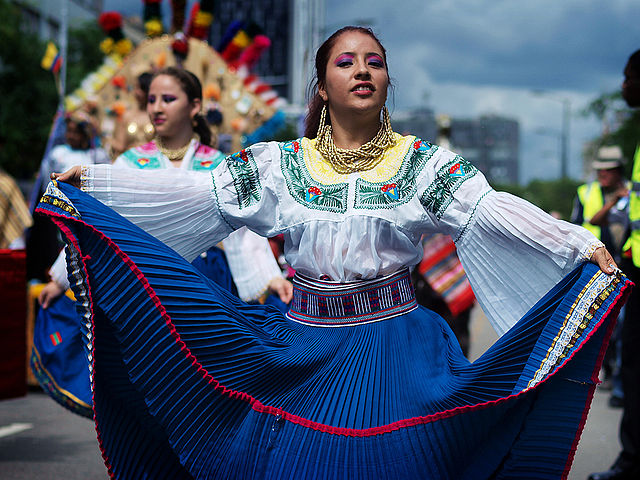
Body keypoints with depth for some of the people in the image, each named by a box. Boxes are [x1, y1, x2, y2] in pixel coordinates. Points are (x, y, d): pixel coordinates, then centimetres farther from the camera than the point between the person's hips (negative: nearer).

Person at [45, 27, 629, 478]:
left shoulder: (422, 163, 0)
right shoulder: (281, 163, 5)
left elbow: (492, 211, -12)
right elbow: (193, 194, 2)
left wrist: (579, 243, -28)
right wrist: (90, 179, -4)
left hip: (395, 346, -1)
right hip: (305, 344, 1)